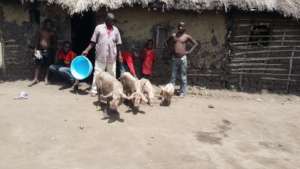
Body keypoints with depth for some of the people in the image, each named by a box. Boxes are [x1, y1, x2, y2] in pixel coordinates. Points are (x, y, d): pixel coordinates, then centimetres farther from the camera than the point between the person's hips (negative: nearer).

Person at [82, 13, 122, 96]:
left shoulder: (115, 30, 11)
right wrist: (87, 50, -5)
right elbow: (93, 41, 3)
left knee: (112, 73, 10)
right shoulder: (99, 28, 2)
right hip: (100, 56, -3)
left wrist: (120, 55, 7)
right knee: (97, 73, -1)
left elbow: (118, 44, 13)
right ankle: (94, 90, 4)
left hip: (112, 57, 3)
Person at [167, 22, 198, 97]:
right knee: (173, 75, 7)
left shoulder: (187, 36, 1)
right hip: (174, 58, 3)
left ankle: (182, 92, 9)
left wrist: (189, 51, -1)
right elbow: (168, 42, 28)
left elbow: (195, 43, 6)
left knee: (183, 76, 1)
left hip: (182, 58, -3)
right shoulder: (173, 35, 9)